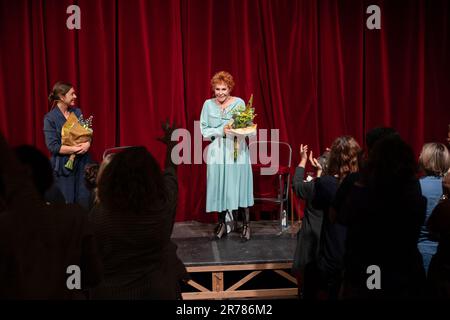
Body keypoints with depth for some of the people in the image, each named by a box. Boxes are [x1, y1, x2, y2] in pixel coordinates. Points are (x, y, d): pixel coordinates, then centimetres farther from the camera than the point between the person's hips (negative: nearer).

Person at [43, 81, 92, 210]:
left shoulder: (77, 112, 7)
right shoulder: (50, 118, -8)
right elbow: (53, 146, -13)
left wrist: (87, 144, -11)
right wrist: (75, 149, -19)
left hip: (82, 162, 4)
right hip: (64, 164, -4)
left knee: (85, 200, 3)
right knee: (67, 203, 1)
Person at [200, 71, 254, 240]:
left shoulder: (239, 103, 0)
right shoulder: (208, 104, 3)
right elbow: (204, 130, 3)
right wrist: (221, 130, -12)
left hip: (237, 150, -1)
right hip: (217, 151, 1)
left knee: (239, 184, -2)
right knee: (218, 186, 2)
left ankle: (246, 224, 6)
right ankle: (221, 223, 16)